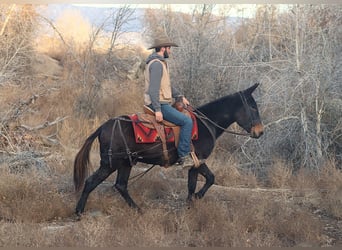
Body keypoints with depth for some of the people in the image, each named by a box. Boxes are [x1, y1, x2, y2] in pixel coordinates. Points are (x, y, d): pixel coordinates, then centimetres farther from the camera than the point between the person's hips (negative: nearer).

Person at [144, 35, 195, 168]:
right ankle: (184, 156, -17)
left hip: (160, 104, 11)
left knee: (185, 119, 23)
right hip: (160, 104, -11)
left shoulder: (160, 63, 18)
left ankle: (182, 154, 21)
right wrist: (158, 110, -27)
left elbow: (167, 84, 27)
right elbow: (153, 88, -23)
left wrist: (180, 96, 18)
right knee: (187, 121, -18)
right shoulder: (156, 64, -16)